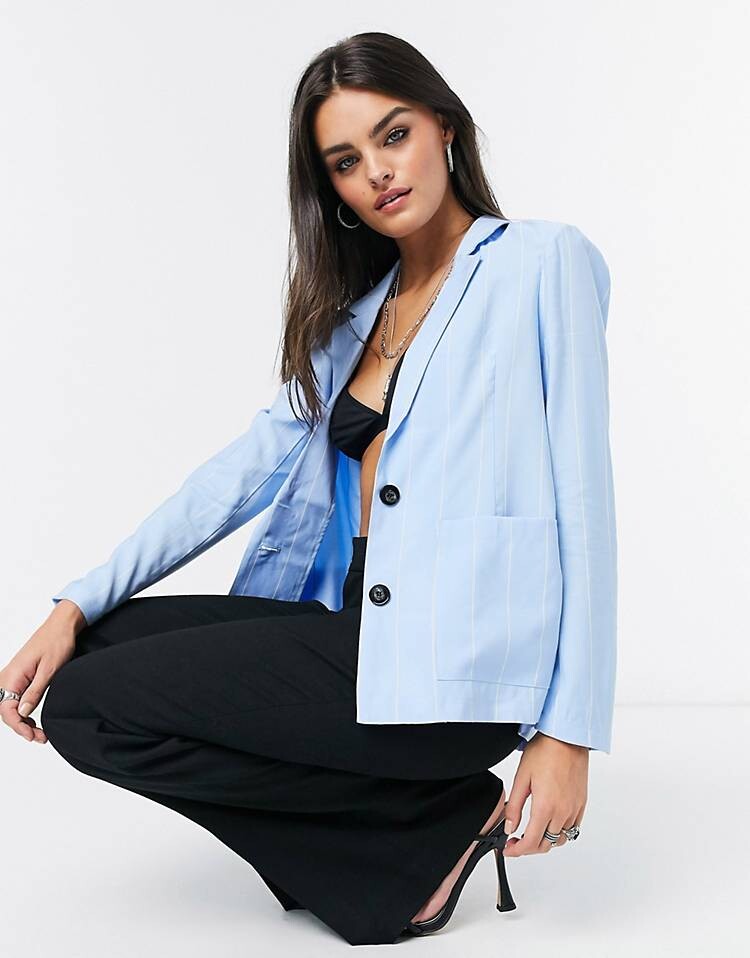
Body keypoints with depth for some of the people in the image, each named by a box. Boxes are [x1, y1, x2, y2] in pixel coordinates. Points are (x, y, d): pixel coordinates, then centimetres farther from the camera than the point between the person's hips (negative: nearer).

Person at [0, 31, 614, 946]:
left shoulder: (544, 263, -2)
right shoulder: (354, 312, 17)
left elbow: (583, 500, -8)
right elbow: (252, 465, 10)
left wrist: (570, 730, -14)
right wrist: (79, 605, 0)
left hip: (458, 665, -8)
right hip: (353, 630, 8)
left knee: (88, 708, -11)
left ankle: (434, 824, -2)